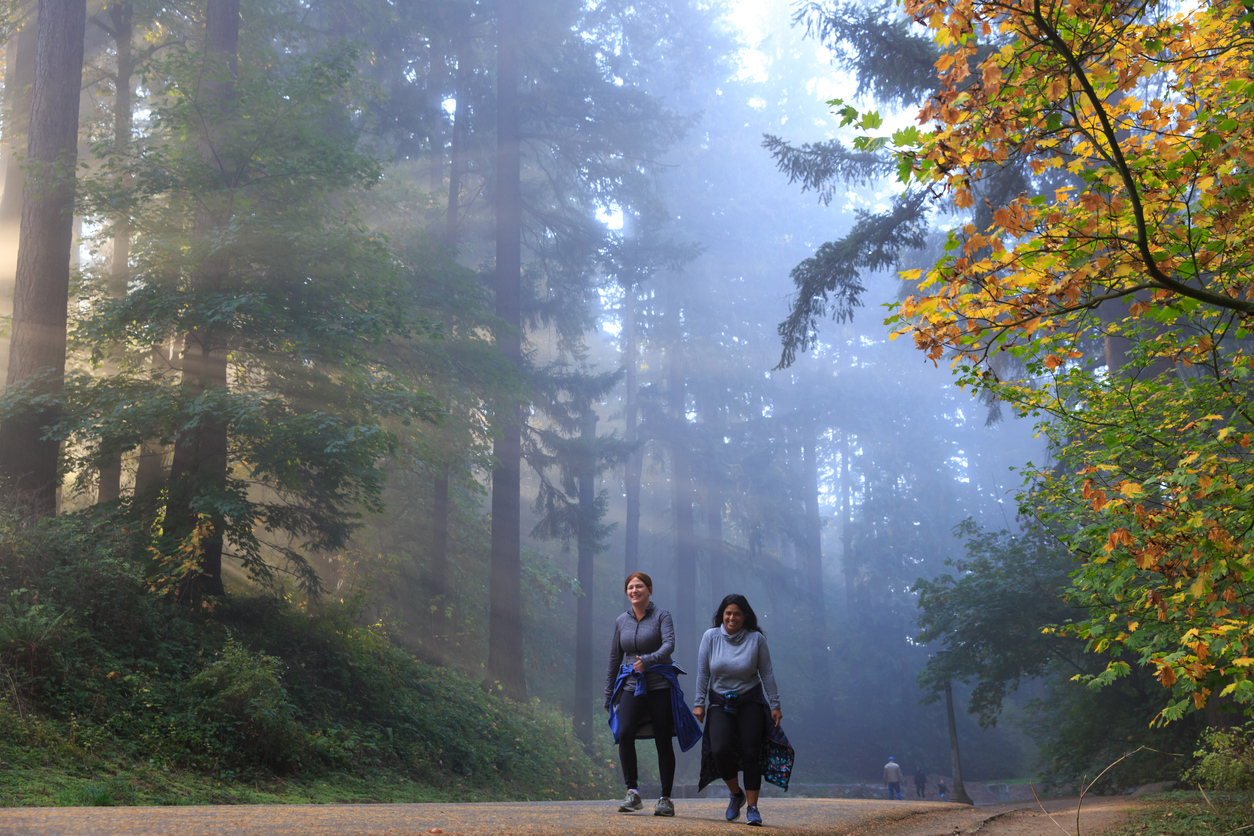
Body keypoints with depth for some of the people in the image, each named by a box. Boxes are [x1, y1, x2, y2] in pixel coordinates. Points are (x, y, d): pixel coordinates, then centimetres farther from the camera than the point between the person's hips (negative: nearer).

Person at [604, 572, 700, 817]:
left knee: (663, 741, -1)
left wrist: (648, 660, -34)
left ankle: (666, 799, 9)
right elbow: (614, 659, 18)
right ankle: (632, 792, -13)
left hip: (660, 686, -3)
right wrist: (608, 694, 18)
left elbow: (669, 644, -17)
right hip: (631, 686, 3)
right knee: (624, 733, -19)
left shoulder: (662, 616, 0)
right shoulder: (621, 621, 12)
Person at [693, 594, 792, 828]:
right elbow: (702, 673, 2)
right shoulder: (711, 637, -3)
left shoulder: (756, 639, -5)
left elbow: (766, 673, -1)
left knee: (750, 753, -8)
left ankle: (752, 807, 2)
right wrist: (699, 703, -1)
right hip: (720, 703, 1)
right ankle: (736, 794, 10)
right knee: (719, 750, -16)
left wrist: (775, 705, -1)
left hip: (750, 701, -1)